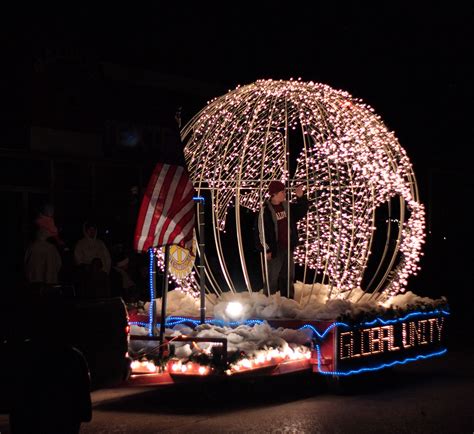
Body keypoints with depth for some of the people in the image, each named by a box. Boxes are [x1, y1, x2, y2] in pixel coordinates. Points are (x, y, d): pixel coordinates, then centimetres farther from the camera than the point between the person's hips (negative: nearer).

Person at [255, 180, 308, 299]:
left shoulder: (287, 206, 5)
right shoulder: (266, 210, -14)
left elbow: (301, 211, 18)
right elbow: (261, 231, -14)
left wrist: (301, 197, 1)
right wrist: (266, 250, -15)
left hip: (288, 248, 7)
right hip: (274, 249, -7)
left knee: (288, 276, 15)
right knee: (272, 278, -2)